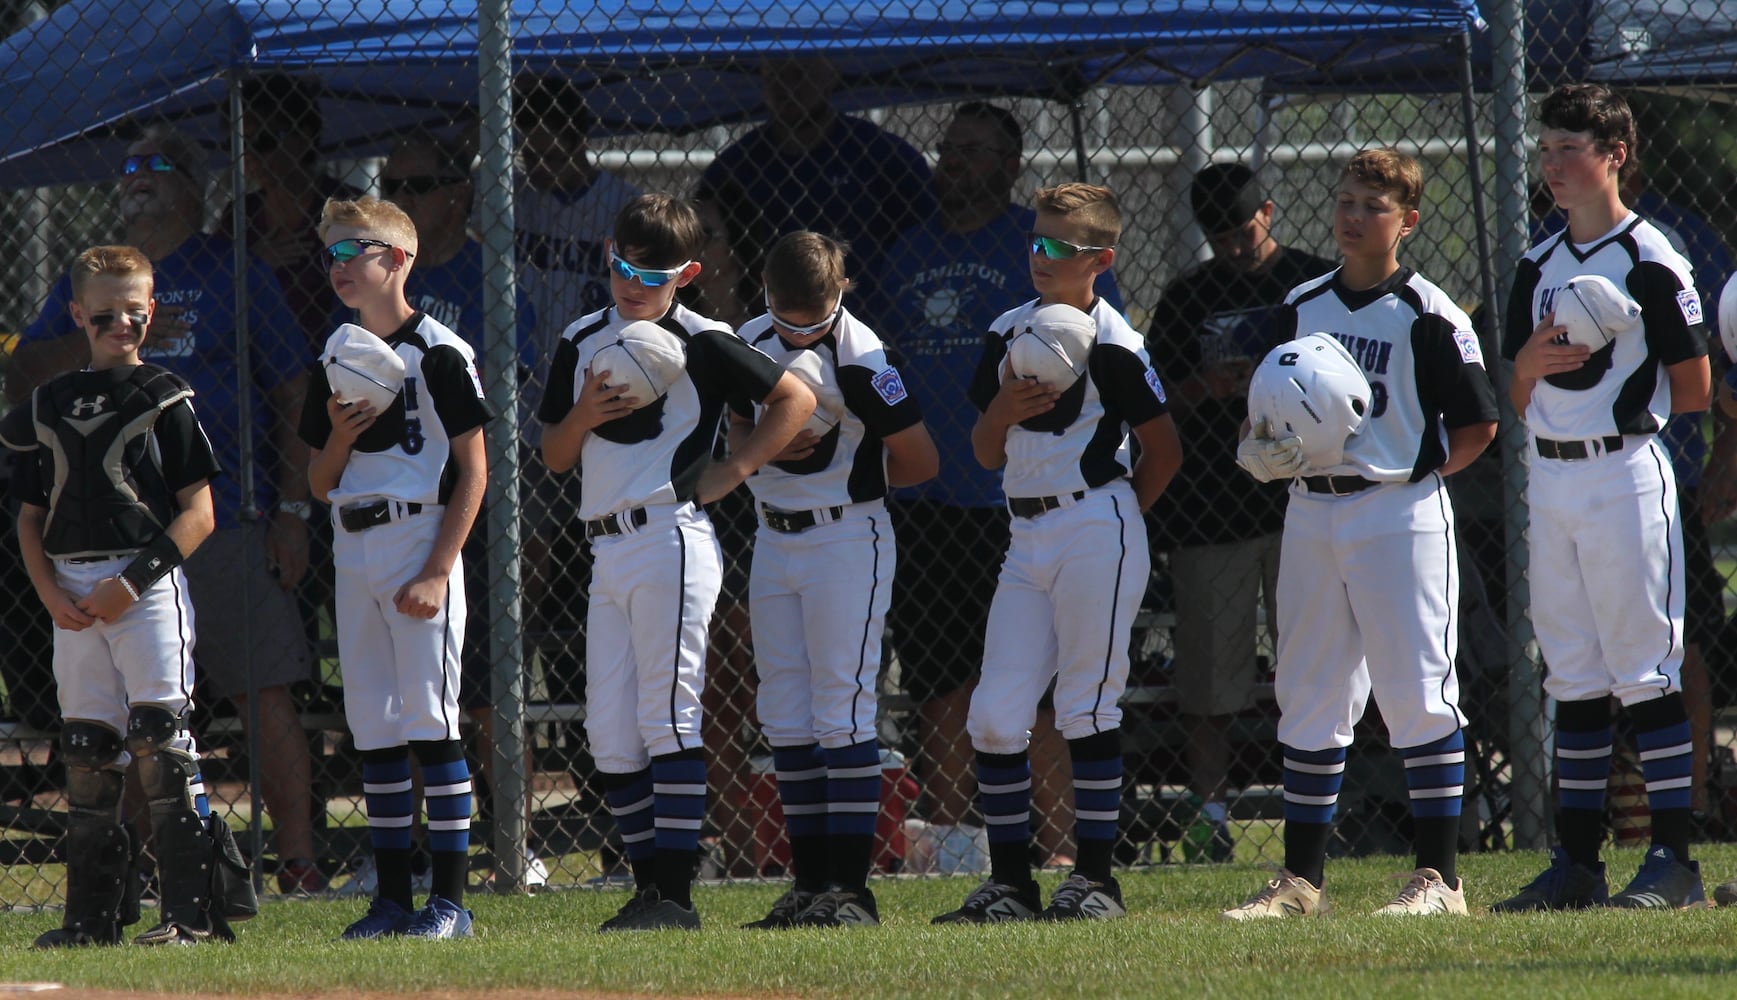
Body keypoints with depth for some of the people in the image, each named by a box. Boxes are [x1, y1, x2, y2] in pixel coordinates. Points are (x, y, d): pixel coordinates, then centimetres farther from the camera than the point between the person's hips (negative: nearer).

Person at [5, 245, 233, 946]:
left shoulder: (164, 400, 0)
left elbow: (198, 514, -4)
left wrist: (133, 580, -13)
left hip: (147, 585, -5)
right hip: (71, 593, 5)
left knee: (159, 743, -12)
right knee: (85, 753, 6)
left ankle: (194, 909, -12)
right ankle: (93, 914, 11)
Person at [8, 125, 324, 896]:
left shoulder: (234, 275, 8)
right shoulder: (89, 283, 16)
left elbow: (294, 396, 5)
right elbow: (23, 379, 5)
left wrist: (293, 510, -4)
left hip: (228, 519, -3)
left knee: (266, 696, -8)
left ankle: (298, 861, -7)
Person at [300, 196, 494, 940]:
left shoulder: (439, 353, -6)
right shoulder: (337, 362, 14)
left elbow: (472, 469, -8)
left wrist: (438, 571, -15)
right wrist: (338, 436, -5)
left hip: (420, 539, -7)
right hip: (353, 552, 7)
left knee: (430, 722, -8)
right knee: (372, 727, 6)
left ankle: (450, 898, -7)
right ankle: (393, 897, 11)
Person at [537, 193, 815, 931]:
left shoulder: (699, 343, -3)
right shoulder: (582, 343, 14)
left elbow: (796, 400, -1)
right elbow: (555, 456, 15)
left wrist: (734, 470, -7)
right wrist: (584, 413, -5)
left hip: (669, 542, -7)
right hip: (605, 551, 7)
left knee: (667, 717, -9)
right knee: (609, 731, 5)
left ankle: (675, 891, -8)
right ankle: (648, 885, 10)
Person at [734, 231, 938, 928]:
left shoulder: (863, 359, -16)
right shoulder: (753, 344, 3)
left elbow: (920, 463, -13)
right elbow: (735, 428, 15)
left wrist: (847, 478, -3)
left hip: (847, 539, -7)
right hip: (774, 540, 7)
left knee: (842, 713, -8)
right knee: (784, 717, 7)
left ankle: (851, 886, -6)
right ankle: (810, 880, 13)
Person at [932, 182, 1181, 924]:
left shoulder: (1109, 343, -7)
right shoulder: (1007, 333, 12)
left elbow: (1164, 449, -1)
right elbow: (986, 453, 14)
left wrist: (1115, 521, 2)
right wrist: (1004, 409, -7)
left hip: (1097, 528, -6)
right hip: (1027, 538, 6)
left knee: (1087, 707, -4)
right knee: (995, 714, 0)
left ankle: (1095, 876, 3)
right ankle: (1010, 881, 6)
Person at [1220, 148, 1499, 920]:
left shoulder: (1428, 314, -5)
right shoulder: (1302, 306, 12)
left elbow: (1477, 426, -3)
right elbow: (1270, 412, 21)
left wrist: (1420, 479, -8)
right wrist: (1266, 445, 1)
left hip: (1400, 514, -6)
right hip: (1311, 512, 6)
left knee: (1419, 695, -6)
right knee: (1309, 699, 9)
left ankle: (1439, 877, -3)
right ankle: (1302, 878, 15)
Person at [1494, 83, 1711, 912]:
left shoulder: (1650, 262, -7)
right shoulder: (1539, 267, 15)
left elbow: (1693, 390, -7)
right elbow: (1520, 402, 15)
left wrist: (1623, 399, -2)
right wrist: (1530, 363, -6)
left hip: (1626, 475, -7)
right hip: (1551, 483, 7)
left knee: (1646, 670, -7)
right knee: (1573, 675, 9)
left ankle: (1674, 859, -6)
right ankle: (1576, 861, 12)